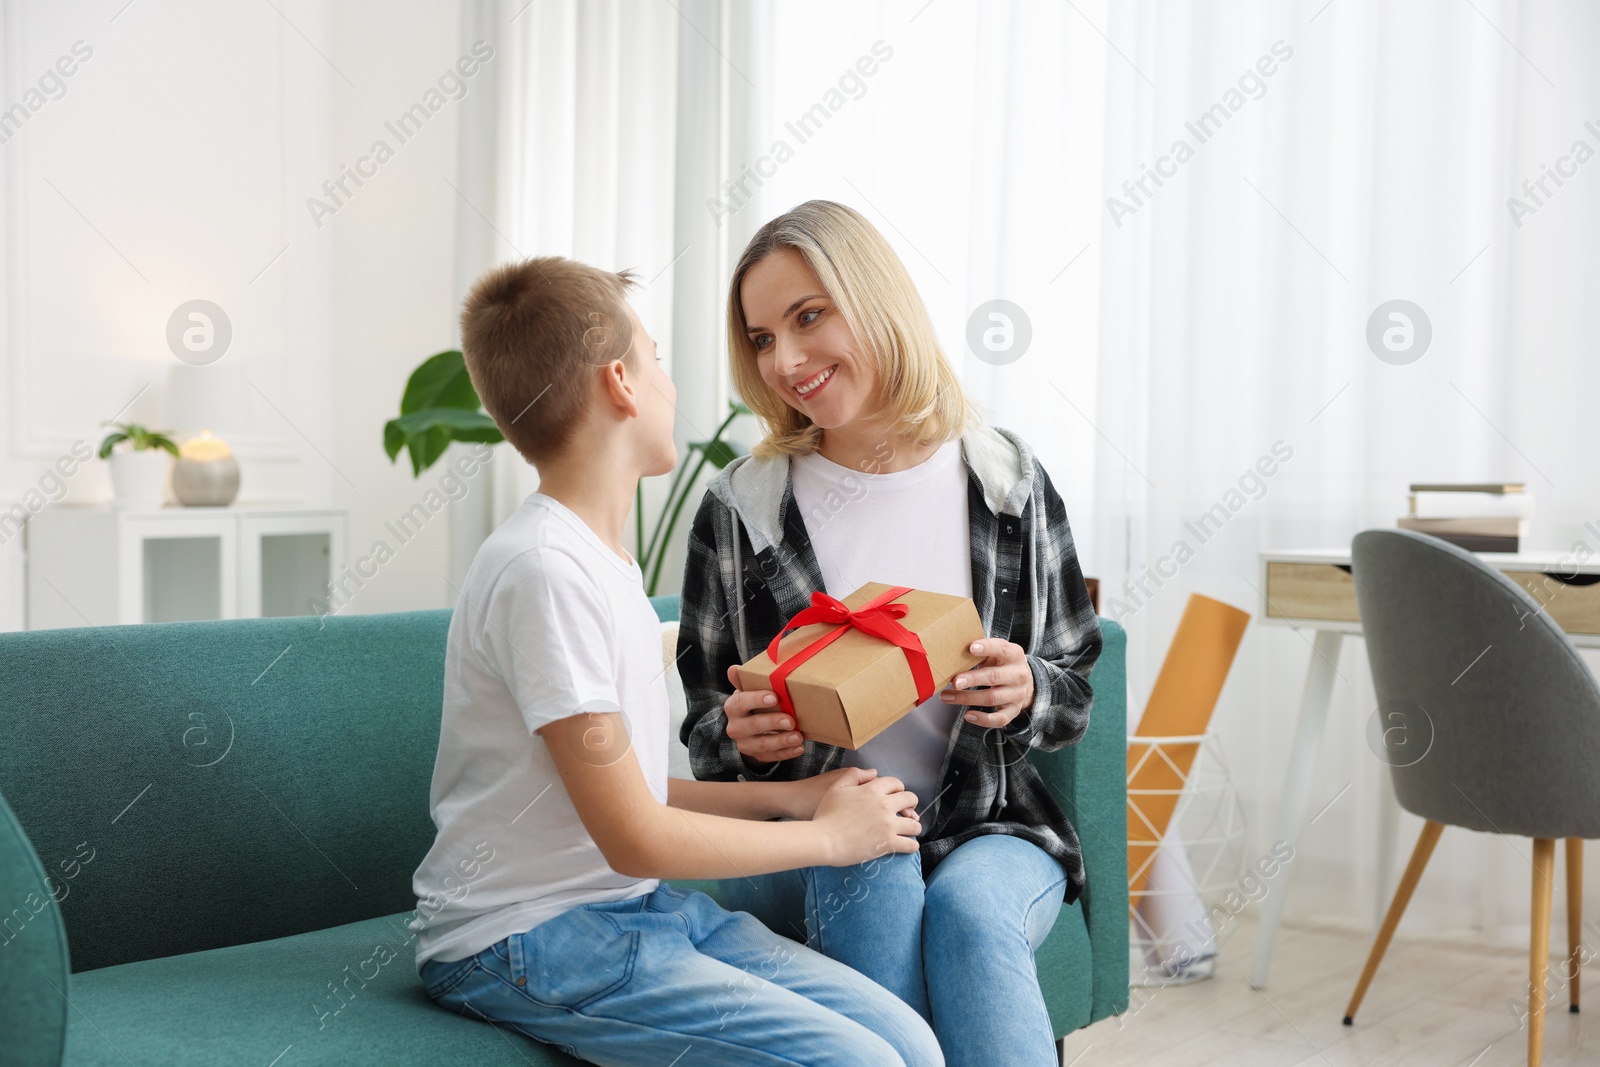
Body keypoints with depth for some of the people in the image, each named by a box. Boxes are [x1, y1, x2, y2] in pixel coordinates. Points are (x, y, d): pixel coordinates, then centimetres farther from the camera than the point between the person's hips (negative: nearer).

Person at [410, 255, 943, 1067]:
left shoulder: (603, 563, 13)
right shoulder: (544, 570, -19)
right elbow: (634, 838, -17)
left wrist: (785, 796, 5)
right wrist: (829, 834, -6)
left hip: (637, 907, 9)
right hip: (527, 940, -9)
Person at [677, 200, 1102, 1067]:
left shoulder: (1008, 483, 2)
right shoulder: (739, 509, 1)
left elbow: (1073, 695, 9)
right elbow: (701, 730, 8)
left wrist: (1025, 695, -15)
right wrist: (739, 737, -16)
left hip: (986, 830, 1)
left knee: (969, 906, -34)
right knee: (878, 879, -35)